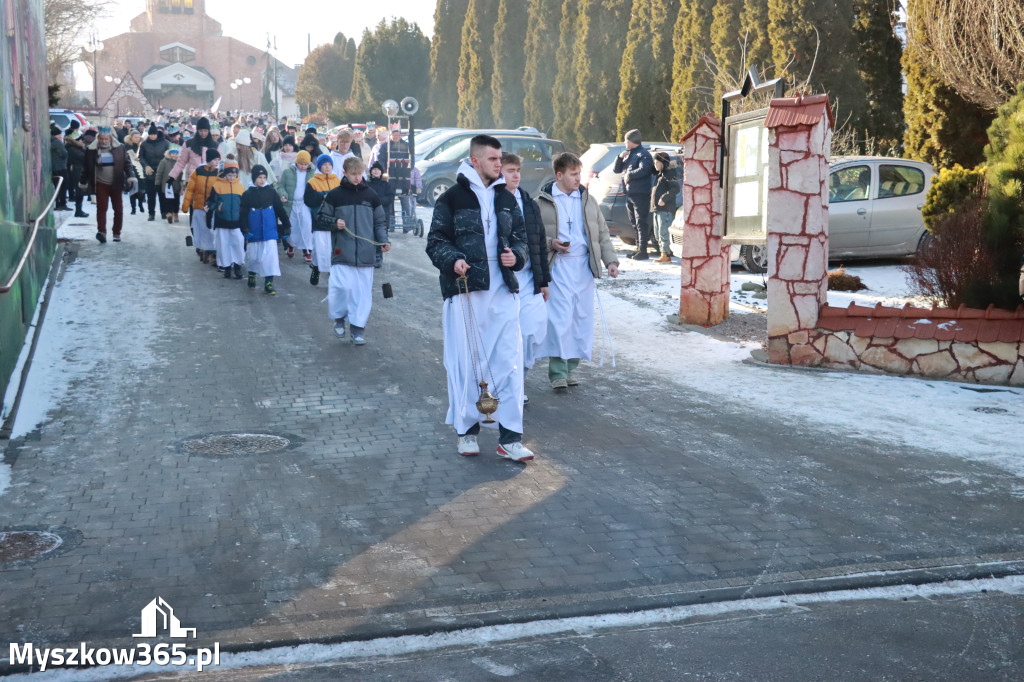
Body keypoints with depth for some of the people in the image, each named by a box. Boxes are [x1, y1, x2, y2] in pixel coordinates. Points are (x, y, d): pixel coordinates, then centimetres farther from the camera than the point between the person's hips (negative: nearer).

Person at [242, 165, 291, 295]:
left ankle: (268, 283, -4)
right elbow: (243, 214, 0)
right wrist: (245, 230, -11)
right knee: (253, 255, 11)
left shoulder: (271, 192, 3)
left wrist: (286, 226, 7)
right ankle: (252, 274, 39)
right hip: (254, 232, 0)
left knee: (271, 254, -9)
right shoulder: (248, 194, 0)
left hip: (270, 231, 0)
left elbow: (280, 210, 8)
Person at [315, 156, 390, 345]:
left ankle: (358, 329, 13)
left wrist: (384, 240, 1)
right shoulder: (335, 195, 3)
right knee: (341, 287, -13)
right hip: (342, 253, -2)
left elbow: (380, 221, 15)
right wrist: (334, 223, -11)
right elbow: (321, 218, 9)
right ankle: (339, 318, 14)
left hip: (366, 254, 2)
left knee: (363, 291, 1)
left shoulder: (370, 195, 8)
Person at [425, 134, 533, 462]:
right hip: (464, 292, -3)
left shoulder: (506, 198, 13)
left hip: (504, 293, 4)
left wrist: (516, 255, -3)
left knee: (509, 363, -1)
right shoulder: (452, 198, -1)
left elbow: (522, 236, 19)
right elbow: (435, 241, 1)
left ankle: (510, 438, 5)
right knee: (465, 363, 4)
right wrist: (452, 260, -19)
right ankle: (466, 430, 20)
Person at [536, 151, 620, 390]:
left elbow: (602, 234, 16)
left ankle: (570, 368, 16)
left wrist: (610, 260, 4)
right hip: (557, 267, -4)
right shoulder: (543, 202, 1)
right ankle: (557, 372, -6)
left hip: (584, 266, 5)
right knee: (559, 319, -12)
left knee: (582, 318, 5)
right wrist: (550, 243, -14)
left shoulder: (588, 200, 14)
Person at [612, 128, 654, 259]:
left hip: (641, 193, -9)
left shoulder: (643, 154, -8)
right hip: (629, 193, 9)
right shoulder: (628, 153, 19)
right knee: (634, 223, 12)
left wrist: (629, 175, -13)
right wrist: (620, 158, 2)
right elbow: (616, 169, 18)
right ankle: (638, 248, 19)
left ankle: (643, 251, -9)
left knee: (641, 223, -9)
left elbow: (643, 170, -23)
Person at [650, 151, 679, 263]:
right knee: (657, 234, 12)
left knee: (663, 232, -12)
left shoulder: (668, 174, -8)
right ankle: (666, 253, 17)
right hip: (656, 209, 10)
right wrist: (654, 206, 13)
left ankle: (665, 255, -11)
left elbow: (675, 188, -20)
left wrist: (664, 198, -24)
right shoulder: (659, 174, 21)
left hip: (665, 209, -10)